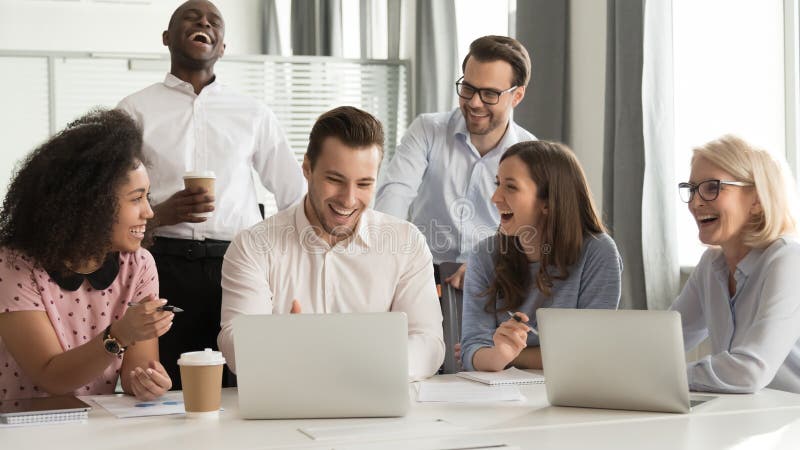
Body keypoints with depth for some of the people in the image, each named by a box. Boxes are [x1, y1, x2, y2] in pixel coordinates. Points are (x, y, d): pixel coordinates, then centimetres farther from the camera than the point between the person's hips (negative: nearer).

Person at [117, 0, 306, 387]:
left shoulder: (253, 115, 13)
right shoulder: (136, 110, 7)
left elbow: (296, 196, 17)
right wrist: (160, 214, -14)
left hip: (239, 266, 2)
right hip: (163, 264, -1)